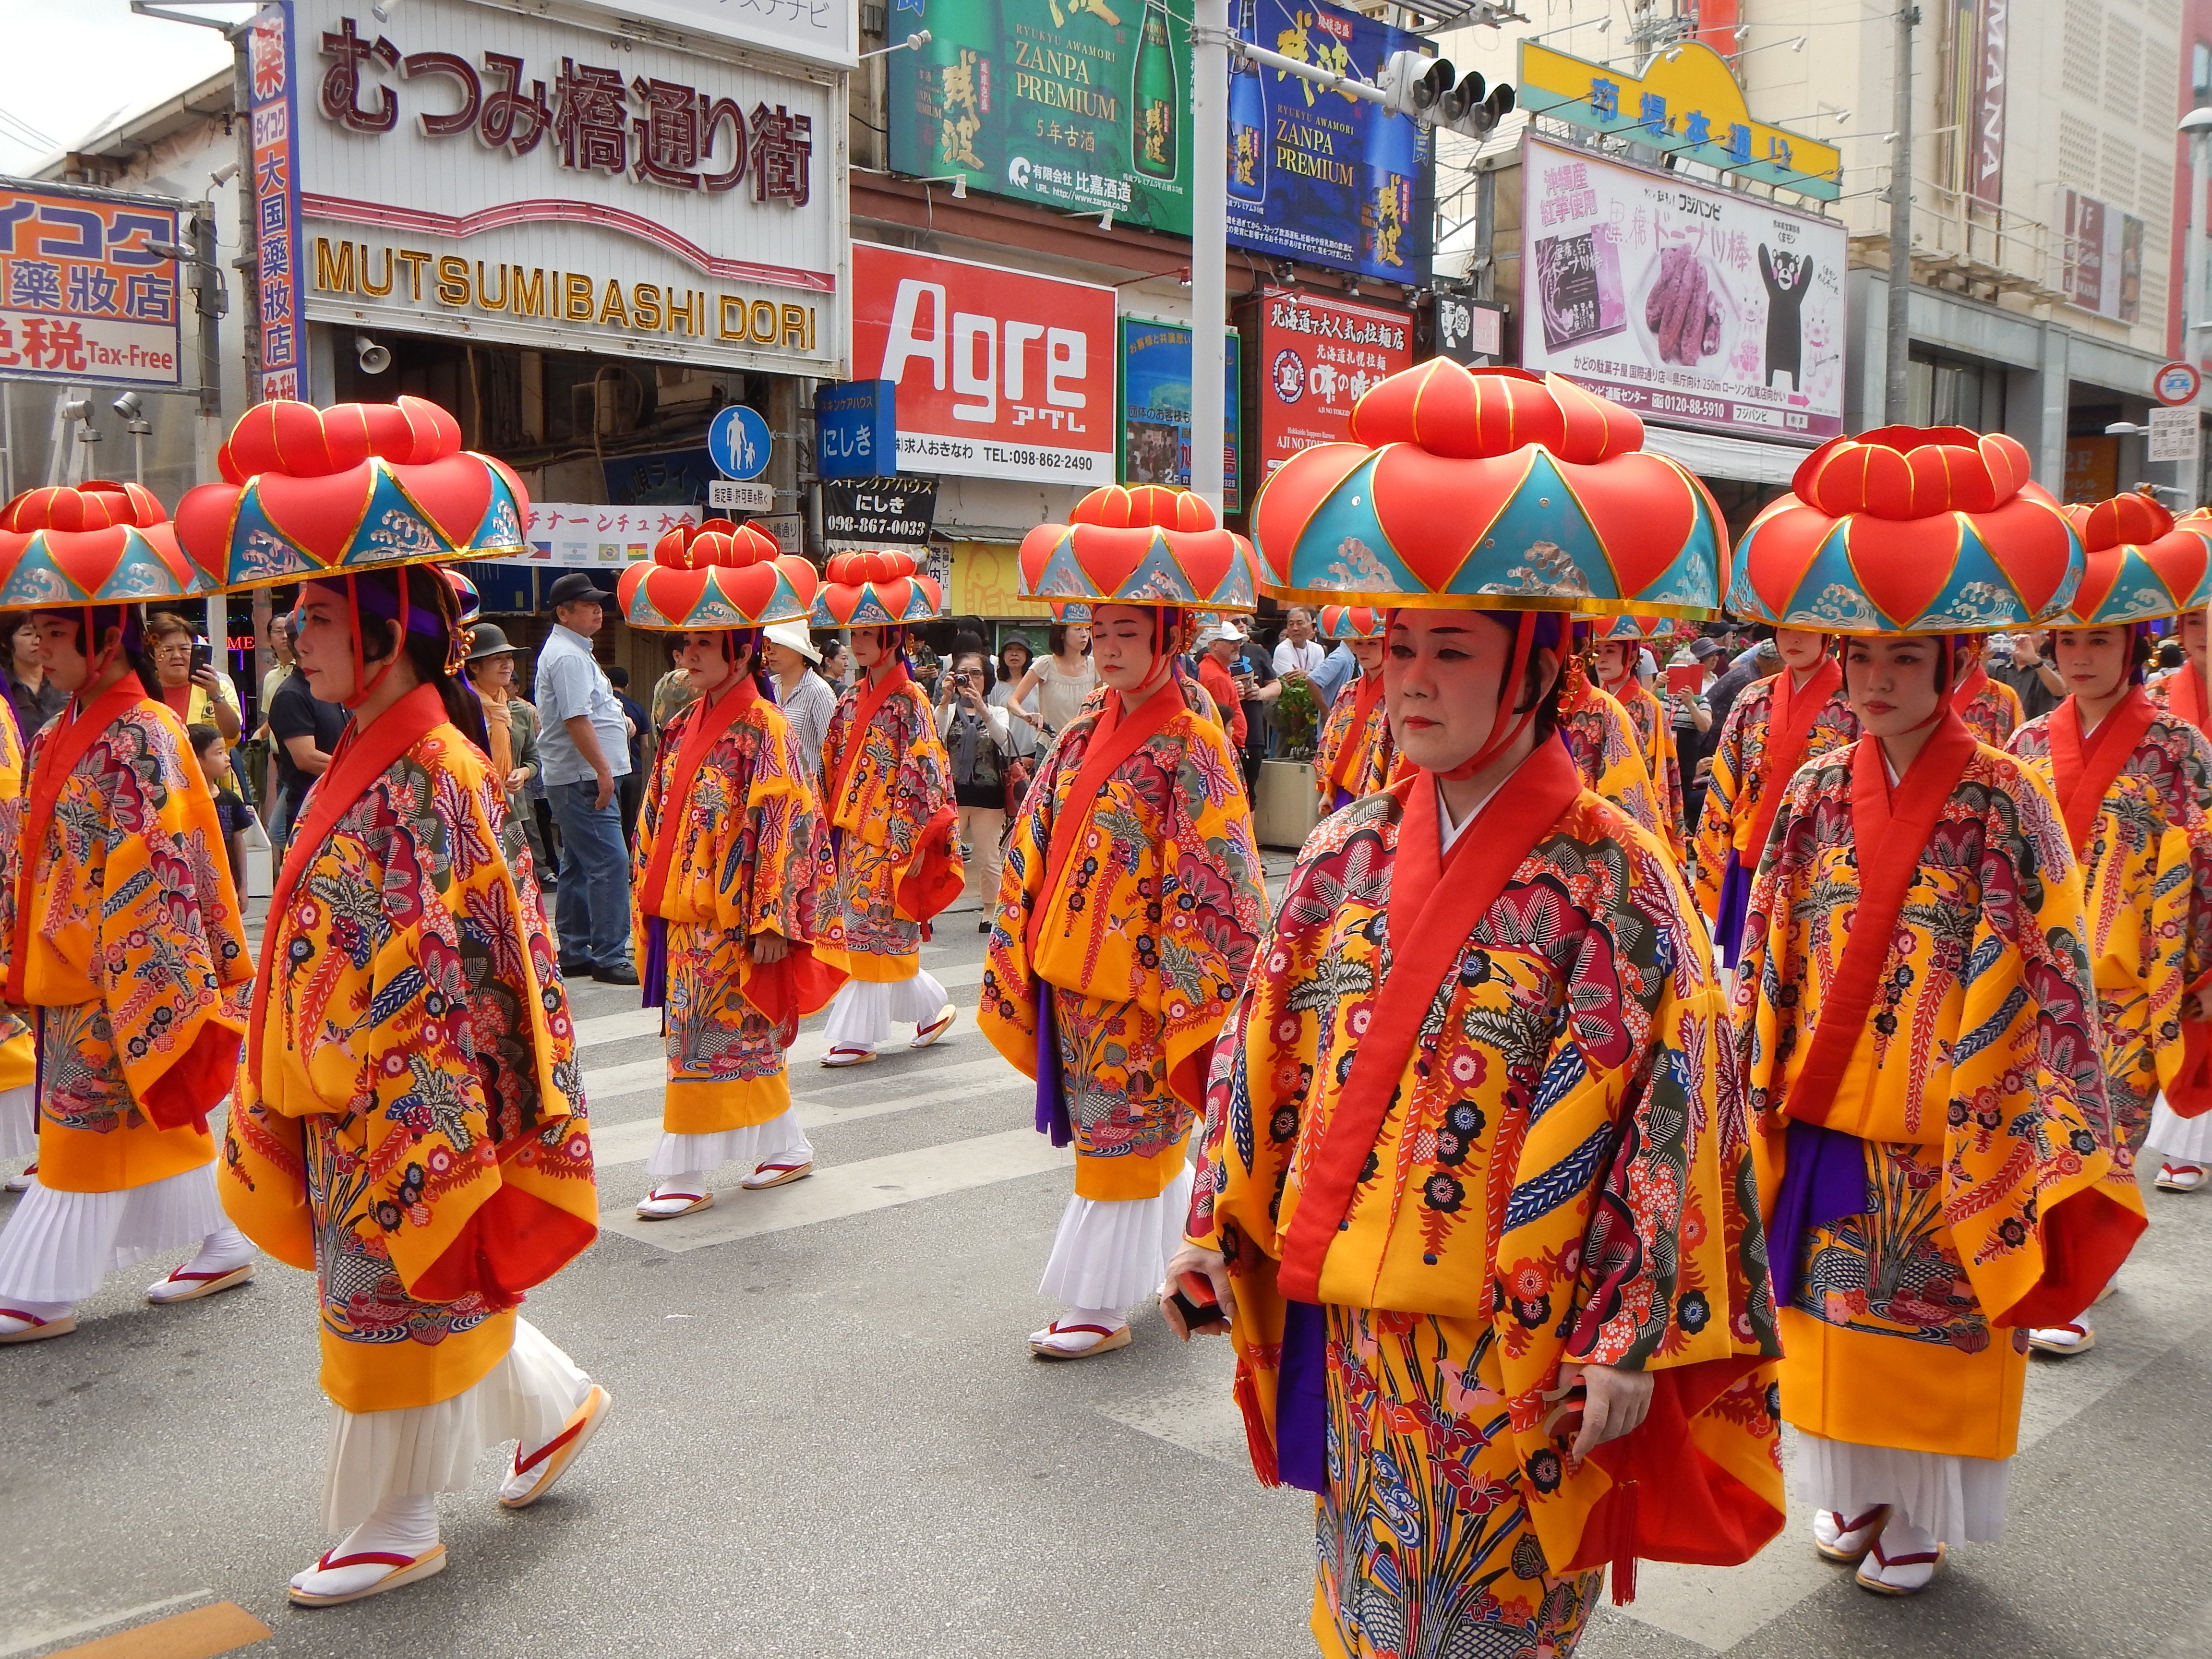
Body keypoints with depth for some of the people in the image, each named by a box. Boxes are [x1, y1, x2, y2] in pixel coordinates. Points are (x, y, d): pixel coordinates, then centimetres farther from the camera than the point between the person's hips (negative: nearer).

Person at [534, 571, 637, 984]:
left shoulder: (569, 651, 20)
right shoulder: (569, 656, -15)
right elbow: (576, 719, -22)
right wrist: (603, 768, -21)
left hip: (574, 777, 11)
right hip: (583, 776, -11)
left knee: (579, 866, 14)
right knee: (610, 862, -12)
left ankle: (575, 953, 20)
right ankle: (609, 957, -11)